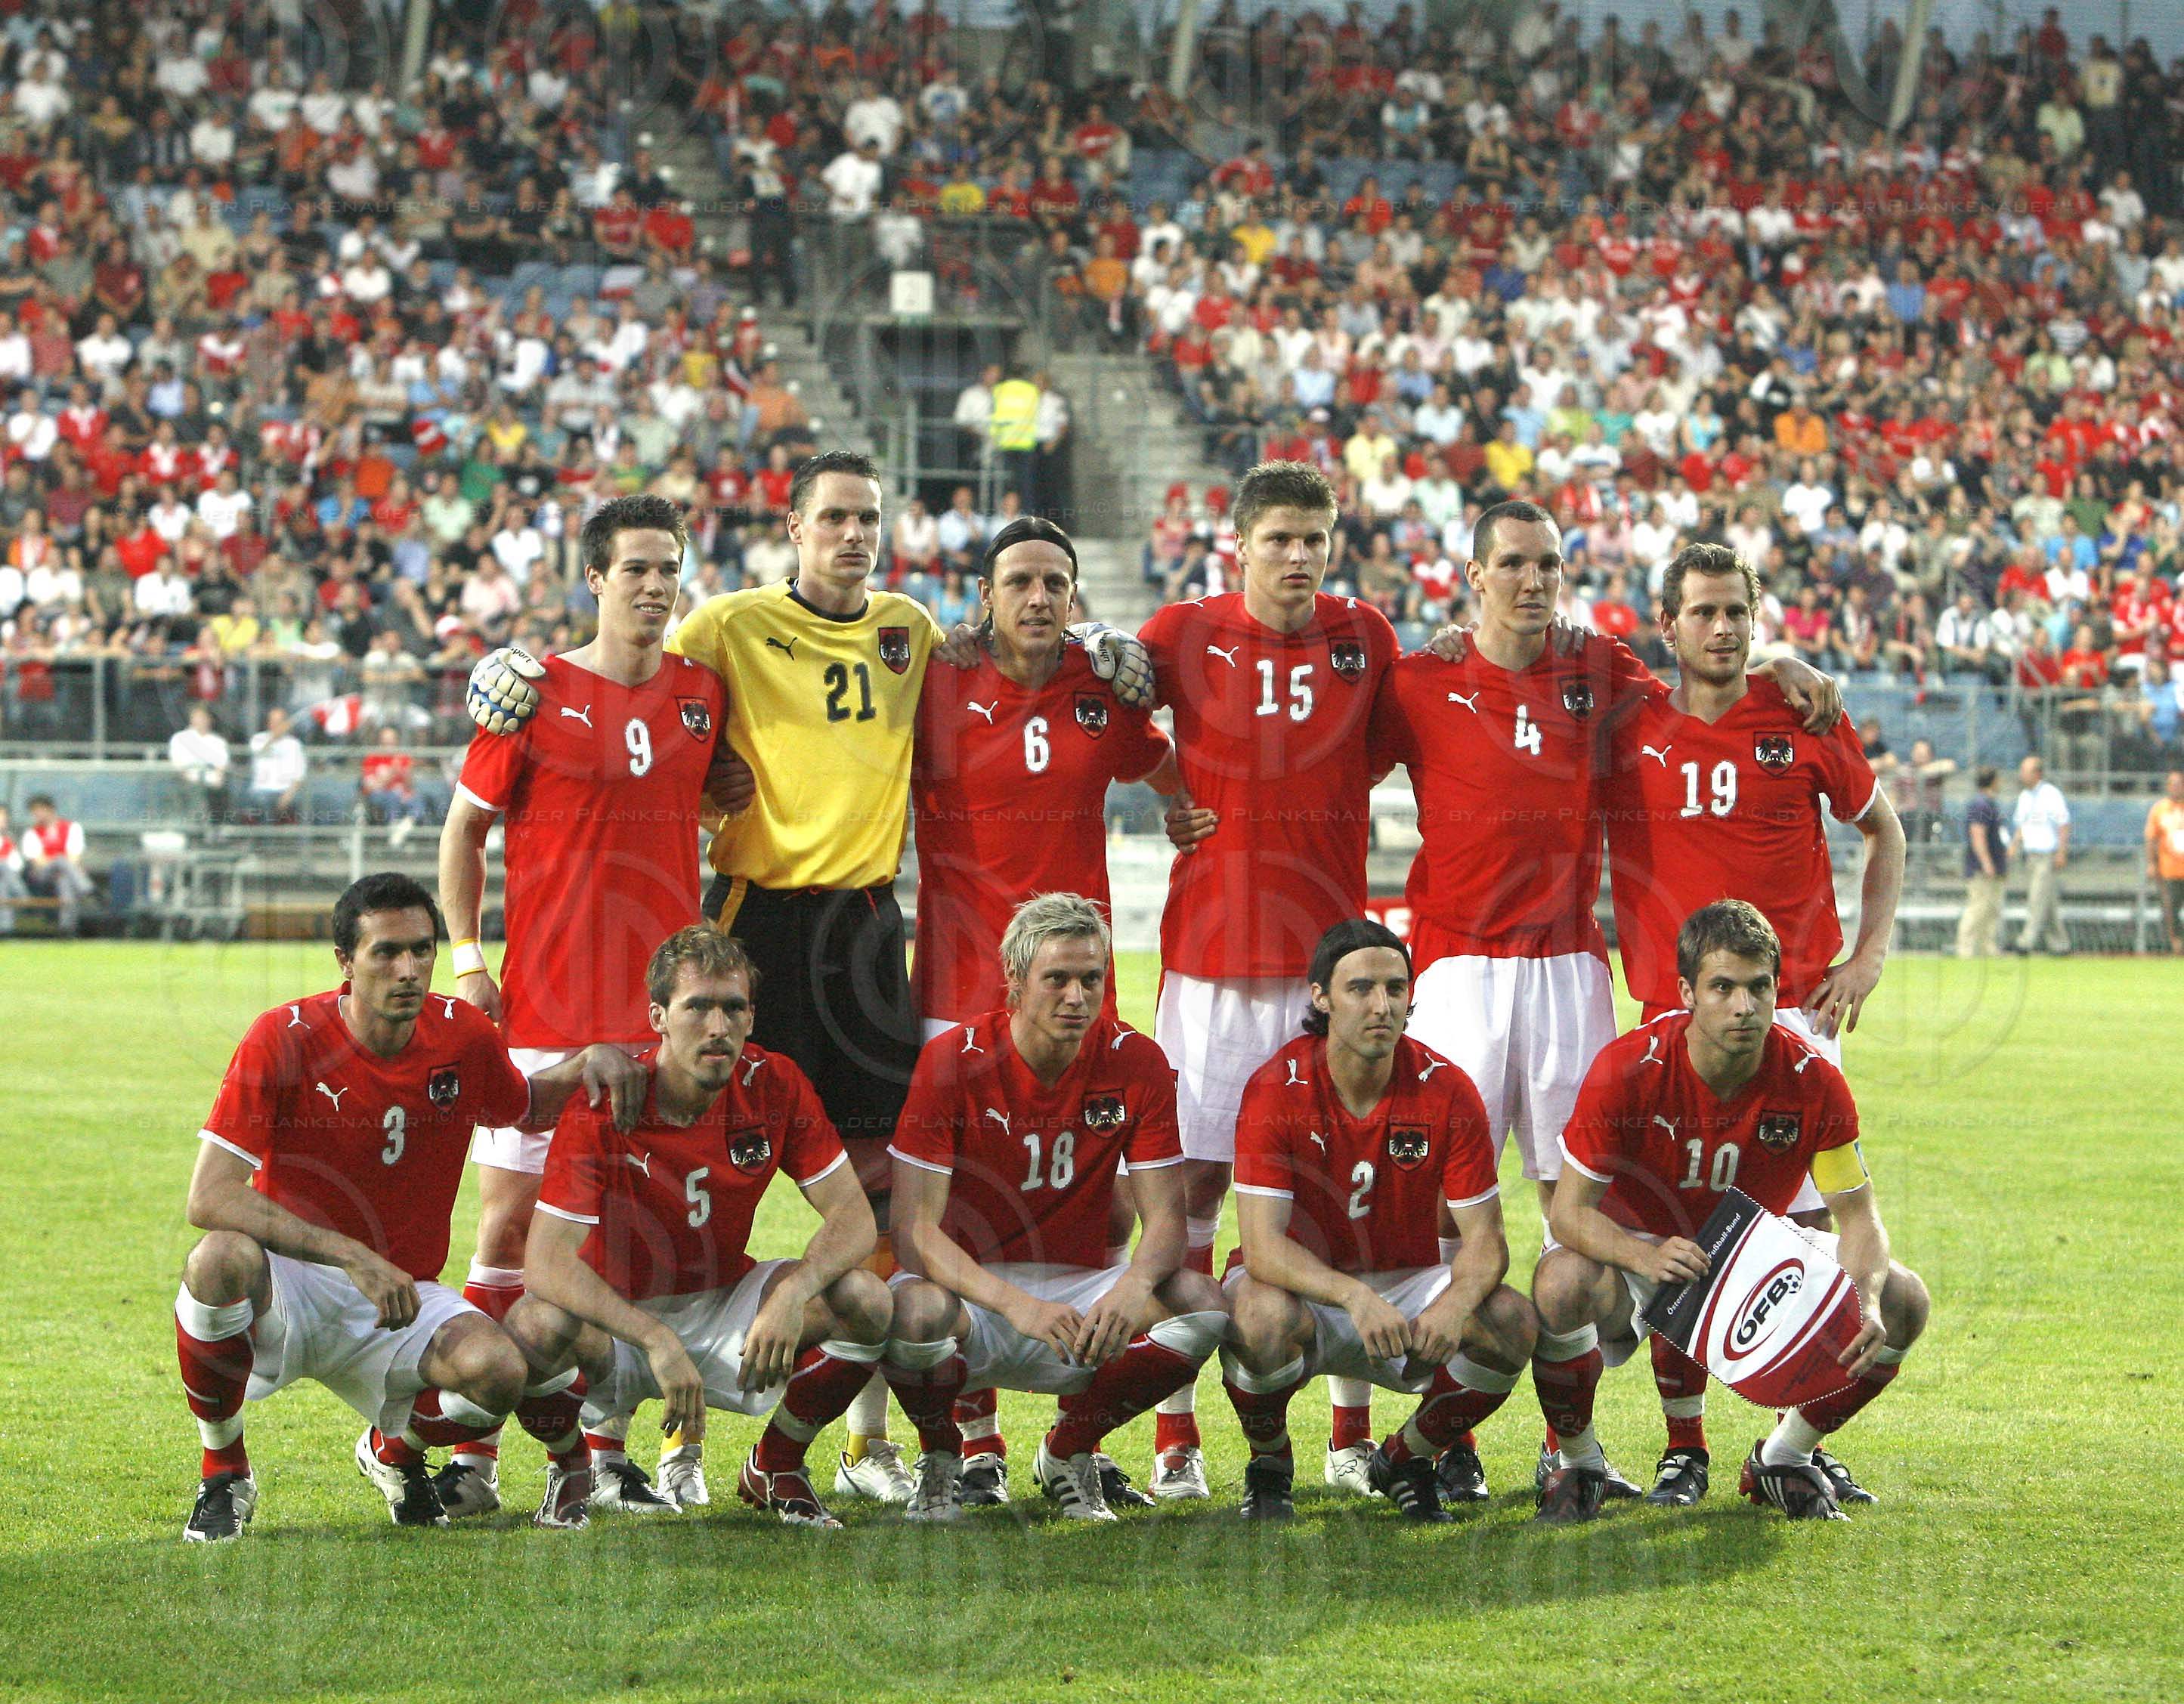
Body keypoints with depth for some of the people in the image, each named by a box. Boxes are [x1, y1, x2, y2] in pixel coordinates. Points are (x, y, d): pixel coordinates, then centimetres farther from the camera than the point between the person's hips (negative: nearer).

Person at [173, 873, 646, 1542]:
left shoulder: (463, 1036, -3)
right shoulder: (284, 1039, -16)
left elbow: (528, 1108, 22)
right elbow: (210, 1198, -22)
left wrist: (590, 1062, -2)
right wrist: (352, 1256, -31)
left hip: (402, 1300, 3)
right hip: (287, 1287, -3)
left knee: (498, 1372, -28)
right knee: (221, 1261, -38)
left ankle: (394, 1450, 11)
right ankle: (223, 1475, -12)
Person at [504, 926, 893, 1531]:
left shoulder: (775, 1087, -12)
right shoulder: (605, 1104, -23)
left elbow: (853, 1216, -12)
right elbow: (547, 1259, -31)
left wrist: (793, 1293, -34)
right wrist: (656, 1341, -43)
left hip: (725, 1309, 3)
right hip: (618, 1316, -3)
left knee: (865, 1302, -22)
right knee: (537, 1325, -37)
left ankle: (775, 1468, 5)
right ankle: (571, 1466, -1)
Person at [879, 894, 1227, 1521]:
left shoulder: (1136, 1063, -4)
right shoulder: (952, 1062, -12)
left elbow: (1165, 1216, -6)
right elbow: (915, 1227, -18)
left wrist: (1134, 1287, -31)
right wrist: (1013, 1303, -35)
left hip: (1079, 1291, 3)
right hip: (968, 1287, -3)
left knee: (1202, 1305, -23)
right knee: (918, 1310, -38)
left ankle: (1071, 1448, 3)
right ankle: (940, 1460, -3)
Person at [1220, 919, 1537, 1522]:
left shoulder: (1446, 1090, -10)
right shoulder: (1277, 1089, -18)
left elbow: (1485, 1237, -11)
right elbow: (1262, 1245, -25)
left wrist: (1457, 1303, -35)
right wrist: (1354, 1297, -44)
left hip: (1407, 1287, 3)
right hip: (1304, 1288, -3)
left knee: (1511, 1323, -25)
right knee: (1263, 1315, -38)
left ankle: (1404, 1461, 3)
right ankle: (1269, 1466, -4)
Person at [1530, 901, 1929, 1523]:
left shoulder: (1814, 1083, -18)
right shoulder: (1627, 1070, -25)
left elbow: (1858, 1216, -11)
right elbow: (1570, 1211, -23)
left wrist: (1867, 1302, -34)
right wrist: (1646, 1258, -45)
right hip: (1639, 1247, -3)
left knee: (1902, 1302, -16)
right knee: (1563, 1284, -38)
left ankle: (1784, 1456, 8)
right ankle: (1578, 1464, -9)